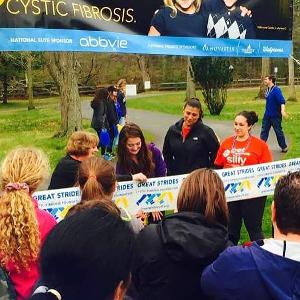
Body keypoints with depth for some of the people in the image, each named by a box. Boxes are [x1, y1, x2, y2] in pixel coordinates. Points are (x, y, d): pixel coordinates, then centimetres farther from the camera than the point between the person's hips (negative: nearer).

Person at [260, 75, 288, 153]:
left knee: (278, 131, 5)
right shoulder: (267, 90, 6)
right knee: (264, 131, 6)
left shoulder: (276, 90, -18)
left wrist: (282, 110, -43)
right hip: (267, 115, 7)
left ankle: (284, 147, 20)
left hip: (275, 116, -7)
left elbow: (282, 101, -28)